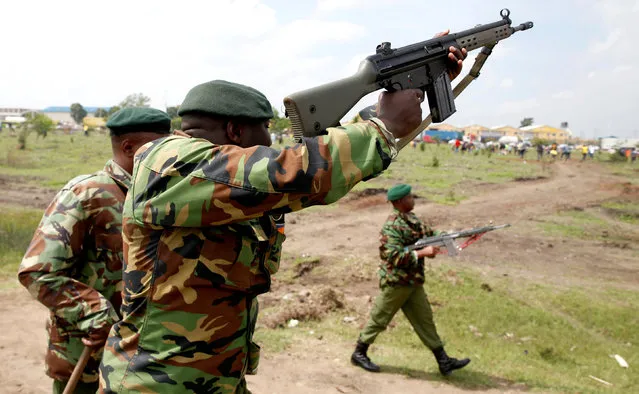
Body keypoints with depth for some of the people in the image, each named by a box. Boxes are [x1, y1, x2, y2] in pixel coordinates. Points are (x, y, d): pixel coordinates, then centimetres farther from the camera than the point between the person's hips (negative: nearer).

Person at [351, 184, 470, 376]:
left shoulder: (411, 219, 8)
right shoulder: (392, 226, -21)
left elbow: (429, 233, 13)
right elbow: (395, 256, -27)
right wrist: (423, 252, -27)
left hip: (413, 281, 9)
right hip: (395, 281, -9)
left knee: (424, 319, 11)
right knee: (379, 318, 6)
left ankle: (444, 361, 18)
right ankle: (359, 354, 23)